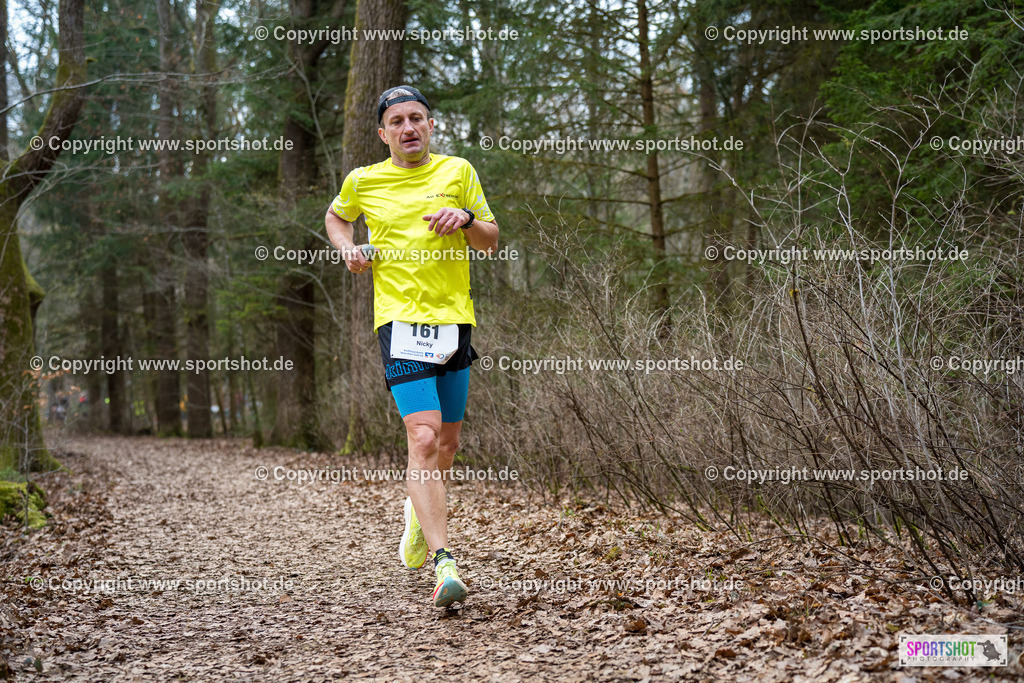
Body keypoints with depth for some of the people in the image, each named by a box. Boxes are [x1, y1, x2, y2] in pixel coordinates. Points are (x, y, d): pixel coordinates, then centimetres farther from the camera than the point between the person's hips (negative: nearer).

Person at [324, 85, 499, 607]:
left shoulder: (458, 172, 7)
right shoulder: (363, 182, 6)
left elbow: (491, 243, 11)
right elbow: (335, 216, 27)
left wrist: (466, 219, -10)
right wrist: (348, 248, 7)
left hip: (454, 318, 3)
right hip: (400, 319, -3)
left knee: (447, 442, 13)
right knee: (424, 438, -18)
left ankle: (418, 511, 45)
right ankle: (444, 563, -21)